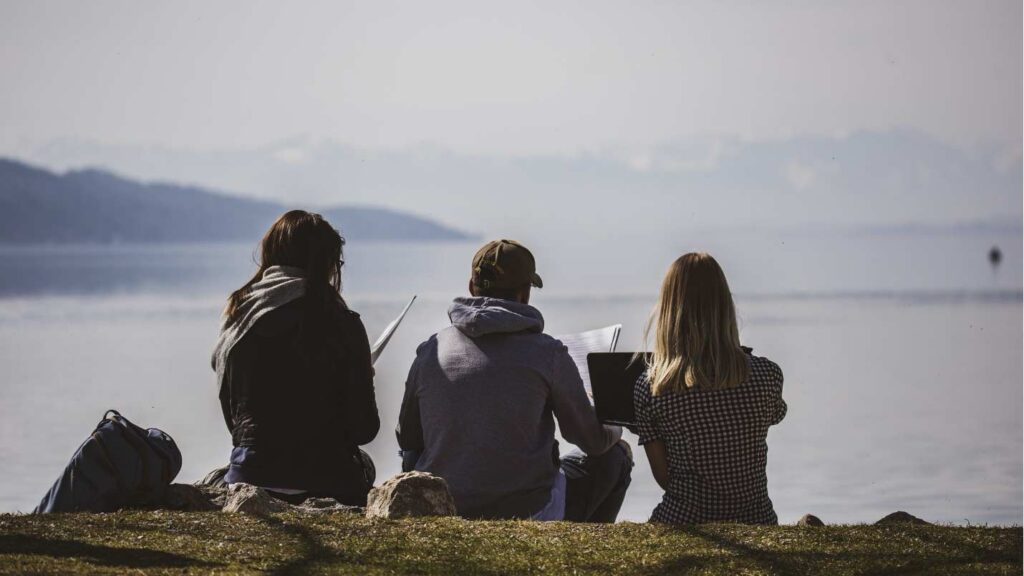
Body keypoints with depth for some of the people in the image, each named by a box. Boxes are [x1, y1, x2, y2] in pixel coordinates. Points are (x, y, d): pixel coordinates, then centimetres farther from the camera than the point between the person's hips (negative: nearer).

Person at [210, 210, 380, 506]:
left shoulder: (237, 322, 4)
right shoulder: (343, 325, -7)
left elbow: (232, 416, 10)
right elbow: (365, 428, -3)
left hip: (250, 474, 4)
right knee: (363, 463, 24)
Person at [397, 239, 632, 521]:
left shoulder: (430, 350, 1)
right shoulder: (547, 353, -9)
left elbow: (407, 440, 11)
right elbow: (592, 439, 1)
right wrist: (614, 430, 25)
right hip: (529, 514, -4)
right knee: (615, 456, 20)